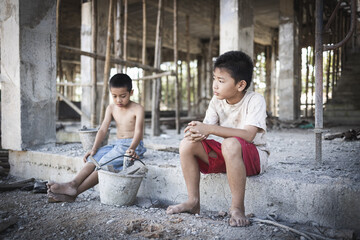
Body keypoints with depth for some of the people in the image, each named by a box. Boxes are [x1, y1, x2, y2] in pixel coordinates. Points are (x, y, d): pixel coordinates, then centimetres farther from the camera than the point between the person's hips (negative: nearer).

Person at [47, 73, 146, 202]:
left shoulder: (137, 109, -9)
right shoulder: (111, 108, 8)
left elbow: (138, 131, -20)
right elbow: (103, 129, 2)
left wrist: (131, 148, -38)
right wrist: (94, 149, -11)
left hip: (132, 145, -6)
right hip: (117, 144, 6)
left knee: (105, 163, -25)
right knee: (94, 158, -20)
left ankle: (75, 192, -28)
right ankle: (73, 183, -32)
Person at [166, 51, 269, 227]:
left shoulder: (255, 100, -17)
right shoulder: (217, 101, 0)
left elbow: (248, 135, -32)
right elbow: (206, 129, -5)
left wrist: (209, 128, -35)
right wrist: (197, 131, -32)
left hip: (254, 155, -6)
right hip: (225, 156, 6)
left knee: (230, 144, -39)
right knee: (187, 144, -12)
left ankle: (237, 208, -26)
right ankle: (193, 201, -3)